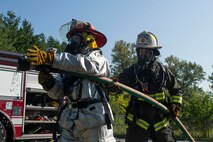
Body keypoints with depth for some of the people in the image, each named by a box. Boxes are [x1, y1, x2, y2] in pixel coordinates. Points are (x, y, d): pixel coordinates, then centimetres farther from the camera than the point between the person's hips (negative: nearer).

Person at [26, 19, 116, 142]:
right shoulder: (68, 66, 21)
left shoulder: (97, 58, 3)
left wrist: (50, 57, -29)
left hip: (94, 122, -5)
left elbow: (85, 64, -22)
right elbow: (58, 93, 11)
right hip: (70, 123, 6)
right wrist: (48, 82, -12)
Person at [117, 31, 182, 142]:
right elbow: (115, 87, -6)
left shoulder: (163, 71, 3)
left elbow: (176, 90, 15)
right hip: (138, 120, -1)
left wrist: (176, 106, 1)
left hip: (161, 121, 2)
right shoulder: (131, 71, -1)